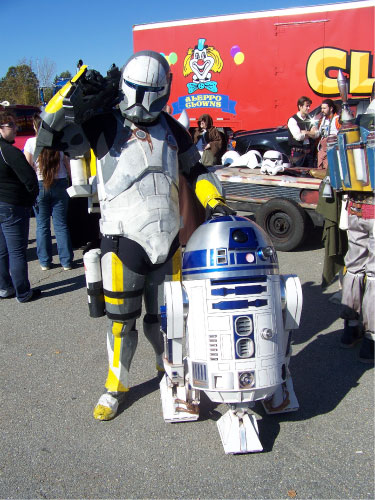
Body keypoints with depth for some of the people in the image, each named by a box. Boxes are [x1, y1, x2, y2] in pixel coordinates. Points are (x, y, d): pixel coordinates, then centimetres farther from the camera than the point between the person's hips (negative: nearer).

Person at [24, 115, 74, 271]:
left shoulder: (31, 142, -5)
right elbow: (68, 166, 1)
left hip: (39, 186, -1)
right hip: (60, 185, 1)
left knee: (42, 225, 8)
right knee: (61, 224, 7)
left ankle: (45, 261, 14)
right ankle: (66, 261, 9)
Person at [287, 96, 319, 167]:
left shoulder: (310, 119, 11)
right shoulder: (292, 120, -6)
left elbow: (316, 134, 3)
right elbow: (298, 137, -15)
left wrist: (305, 132, -9)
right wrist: (310, 133, 0)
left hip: (309, 153, 5)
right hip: (298, 153, -5)